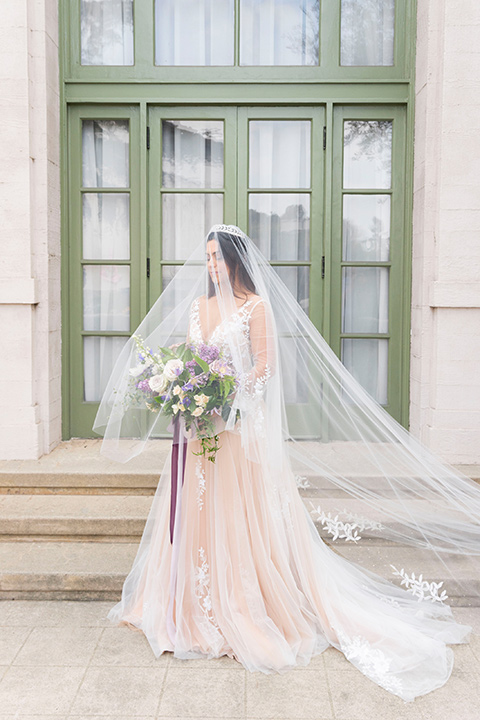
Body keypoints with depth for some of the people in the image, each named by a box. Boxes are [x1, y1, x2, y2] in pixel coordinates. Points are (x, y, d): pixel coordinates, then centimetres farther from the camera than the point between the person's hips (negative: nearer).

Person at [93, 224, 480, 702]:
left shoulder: (257, 305, -4)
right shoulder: (196, 304, 14)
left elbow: (264, 366, -9)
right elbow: (184, 360, 16)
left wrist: (222, 395, -19)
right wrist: (177, 389, -3)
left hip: (241, 426, -6)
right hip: (197, 428, 6)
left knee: (240, 516, 0)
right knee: (196, 514, 11)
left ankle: (248, 611, 16)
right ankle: (201, 609, 26)